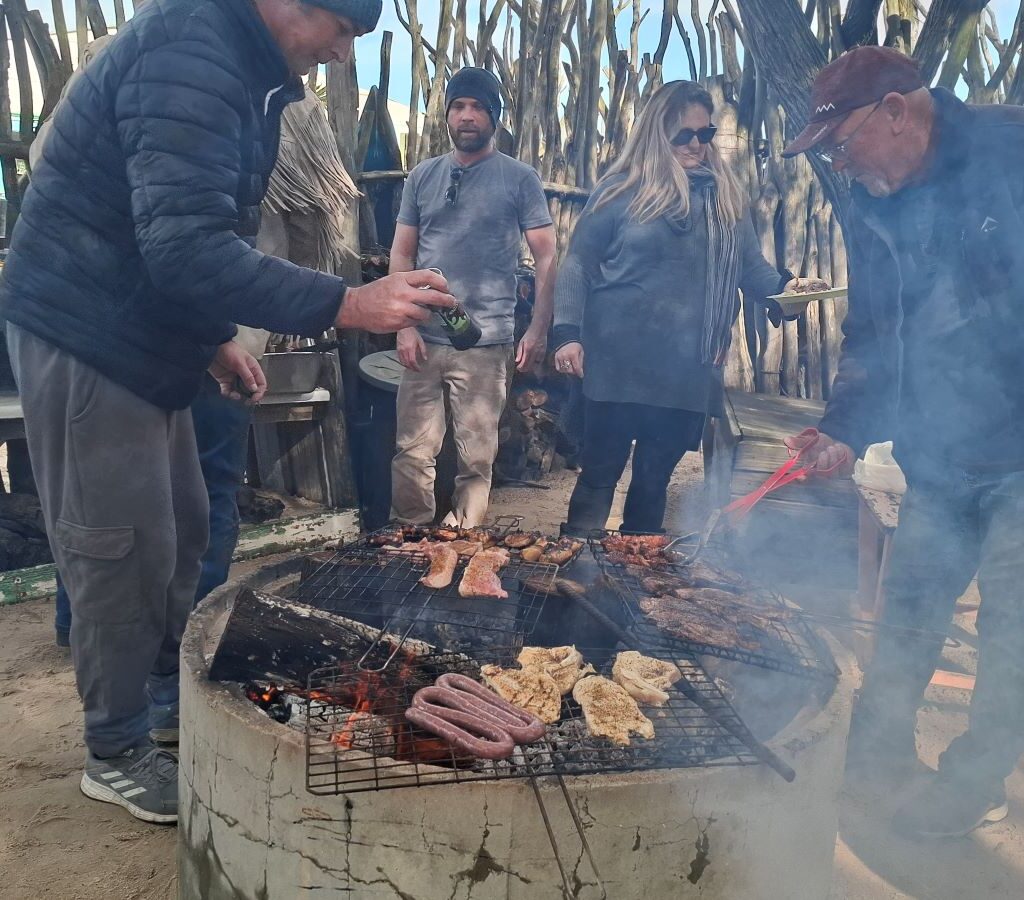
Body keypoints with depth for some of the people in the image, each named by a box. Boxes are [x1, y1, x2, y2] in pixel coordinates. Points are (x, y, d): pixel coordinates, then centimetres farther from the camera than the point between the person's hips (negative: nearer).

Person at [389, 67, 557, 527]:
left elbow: (546, 257, 2)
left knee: (477, 459, 4)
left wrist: (538, 328, -6)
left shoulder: (519, 178, 3)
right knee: (412, 454, 4)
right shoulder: (422, 176, 11)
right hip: (424, 338, 3)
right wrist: (405, 325, 0)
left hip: (487, 342, -2)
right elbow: (401, 254, 11)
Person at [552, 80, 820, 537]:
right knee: (600, 473, -1)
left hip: (688, 370, 4)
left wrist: (783, 285, -8)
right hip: (620, 364, -4)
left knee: (654, 480, 12)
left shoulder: (725, 196, 14)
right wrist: (567, 333, -10)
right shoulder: (623, 189, 2)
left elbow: (750, 265, 13)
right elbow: (578, 264, 0)